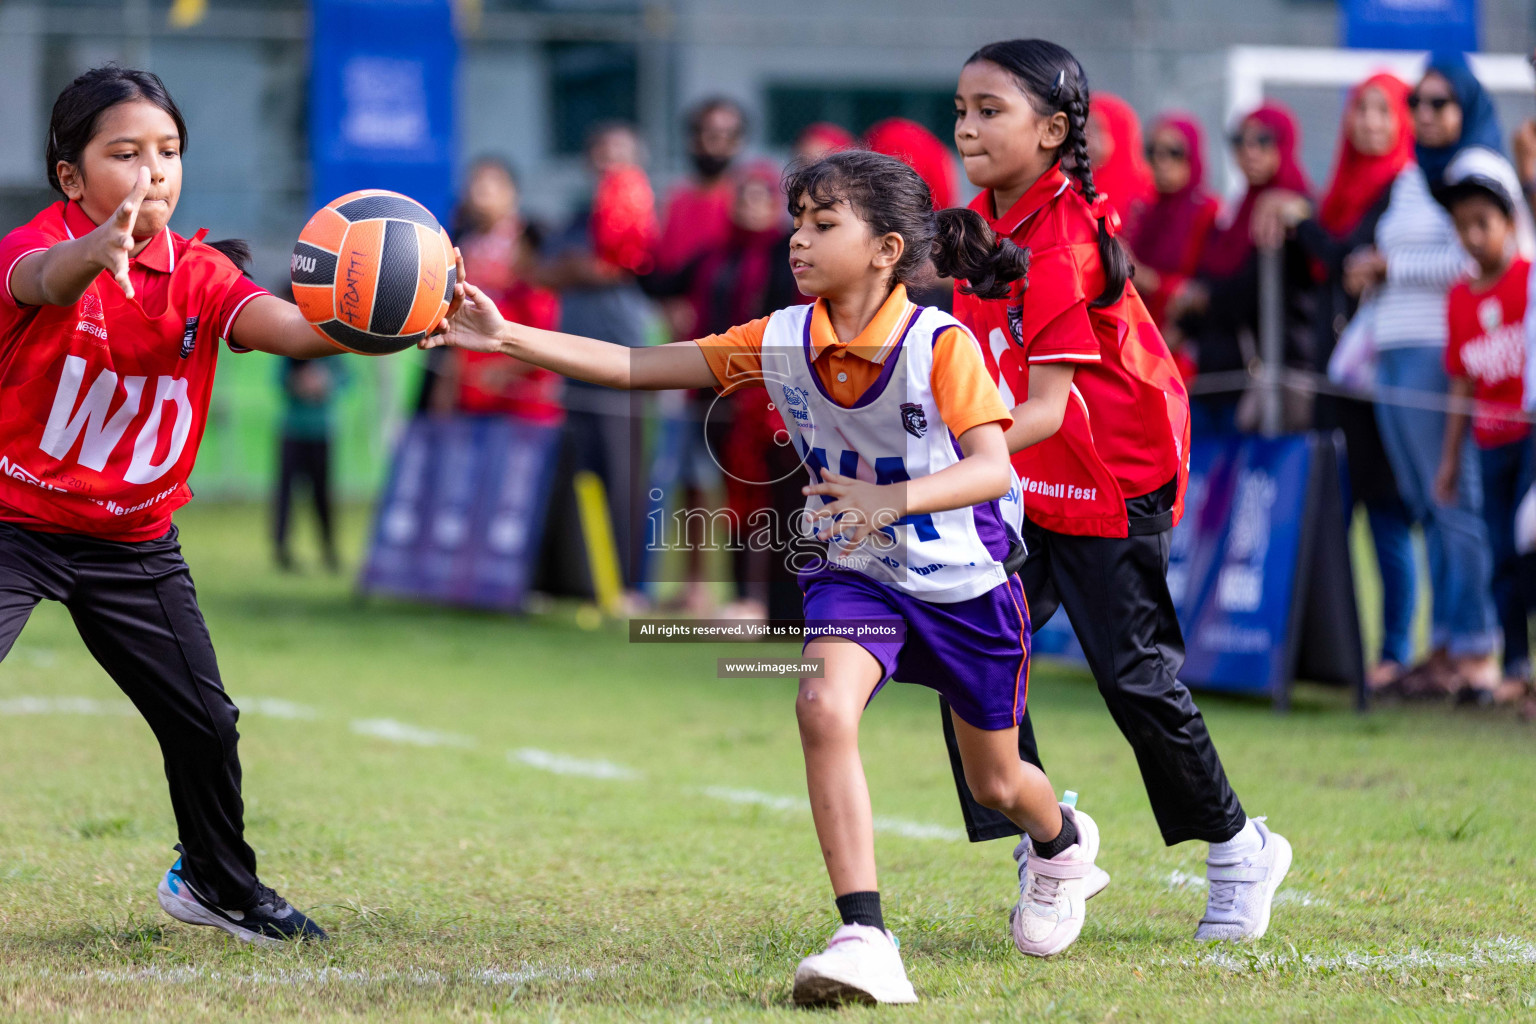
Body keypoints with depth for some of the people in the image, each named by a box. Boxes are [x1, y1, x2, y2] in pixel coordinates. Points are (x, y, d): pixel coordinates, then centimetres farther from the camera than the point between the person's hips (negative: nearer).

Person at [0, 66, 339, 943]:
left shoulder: (197, 274, -5)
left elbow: (290, 326, -21)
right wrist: (95, 250, -70)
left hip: (134, 540, 5)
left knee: (205, 721, 7)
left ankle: (217, 883, 32)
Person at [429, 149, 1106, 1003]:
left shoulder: (940, 343, -23)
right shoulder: (782, 340, -10)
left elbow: (992, 468, -33)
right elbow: (638, 367, -12)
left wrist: (892, 498, -50)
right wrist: (506, 338, -21)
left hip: (963, 581, -3)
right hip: (855, 574, 3)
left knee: (996, 784, 14)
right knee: (823, 706, -29)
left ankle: (1062, 841, 54)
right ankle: (865, 943, -29)